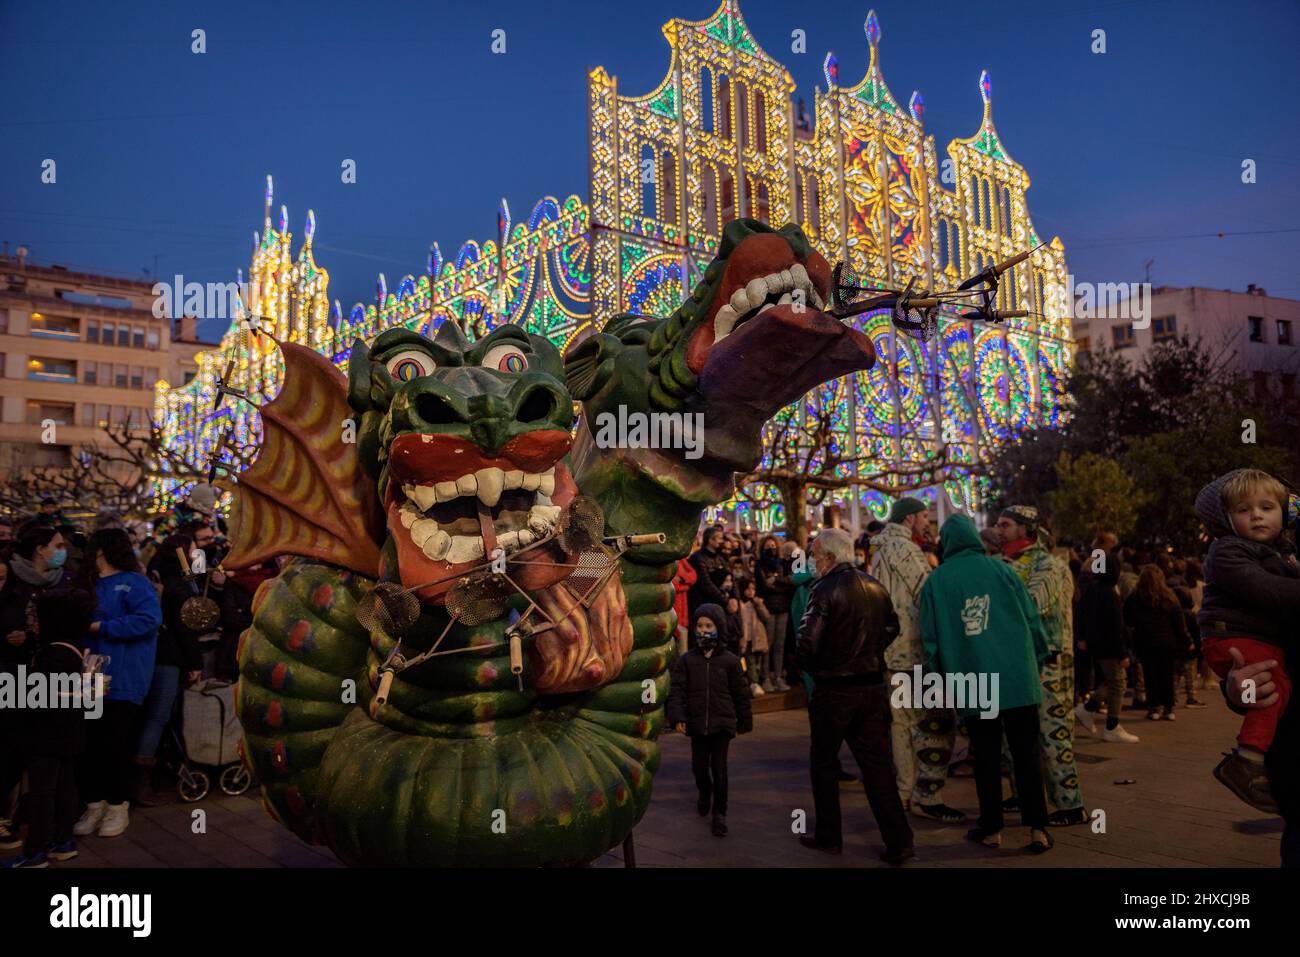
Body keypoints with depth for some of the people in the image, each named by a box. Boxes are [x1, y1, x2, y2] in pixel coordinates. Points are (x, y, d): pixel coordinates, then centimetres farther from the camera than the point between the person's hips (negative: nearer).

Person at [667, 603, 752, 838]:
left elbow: (741, 693, 6)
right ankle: (705, 793, 43)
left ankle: (719, 813, 11)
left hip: (722, 722, -2)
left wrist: (744, 721, 9)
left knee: (719, 768, -3)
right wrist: (677, 717, -12)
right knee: (699, 766, 12)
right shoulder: (686, 660, 1)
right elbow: (677, 690, -1)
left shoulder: (729, 660, -1)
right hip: (697, 722, 2)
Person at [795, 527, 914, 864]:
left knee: (824, 762, 12)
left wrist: (809, 667, -3)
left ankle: (828, 836, 21)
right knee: (877, 763, 9)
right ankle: (898, 842, 6)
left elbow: (807, 643, -22)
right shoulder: (876, 586, 5)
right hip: (874, 687, 6)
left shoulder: (826, 589, -16)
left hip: (834, 690, -5)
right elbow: (891, 629, 15)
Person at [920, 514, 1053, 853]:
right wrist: (1038, 660, 14)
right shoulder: (1001, 569, 0)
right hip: (1017, 678, 0)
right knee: (1026, 755, 8)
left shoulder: (935, 580, -2)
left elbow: (931, 637, 3)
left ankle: (991, 828, 17)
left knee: (986, 757, 10)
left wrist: (938, 676, 15)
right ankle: (1037, 828, 9)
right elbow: (1032, 619, 2)